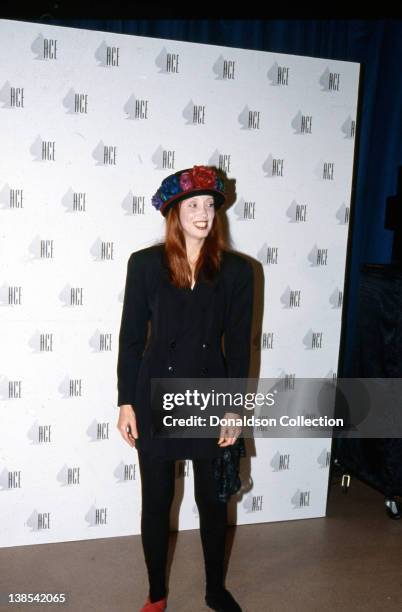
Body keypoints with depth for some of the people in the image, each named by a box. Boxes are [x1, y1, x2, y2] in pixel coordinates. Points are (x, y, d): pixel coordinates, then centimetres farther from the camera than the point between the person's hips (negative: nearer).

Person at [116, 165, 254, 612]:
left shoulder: (236, 270, -3)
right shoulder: (145, 264, -4)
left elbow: (239, 344, -1)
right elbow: (131, 338, -2)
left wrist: (235, 408, -3)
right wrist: (126, 403, -3)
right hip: (156, 399, 0)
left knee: (213, 500, 15)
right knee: (156, 501, 13)